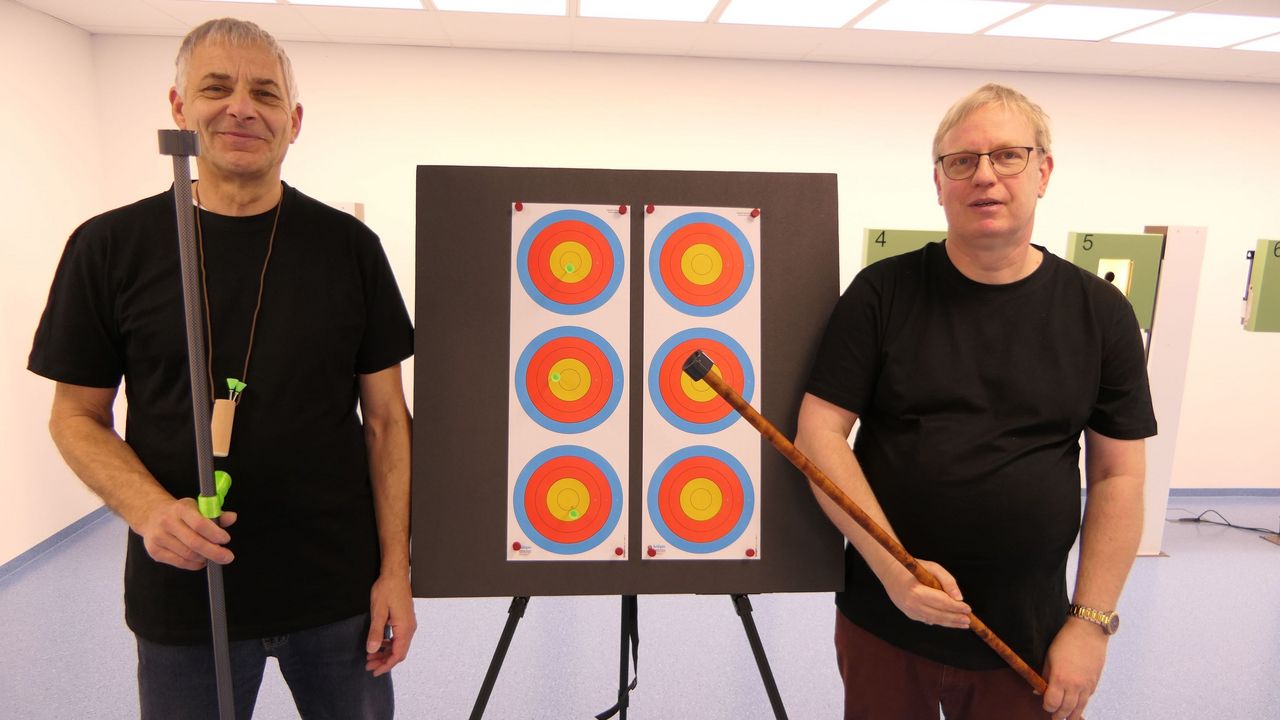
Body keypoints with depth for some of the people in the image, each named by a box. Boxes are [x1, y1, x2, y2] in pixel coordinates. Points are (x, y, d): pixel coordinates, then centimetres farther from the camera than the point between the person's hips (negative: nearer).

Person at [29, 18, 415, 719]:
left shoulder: (348, 245, -2)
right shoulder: (109, 247, -3)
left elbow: (385, 418, -1)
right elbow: (77, 416, 3)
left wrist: (395, 568, -5)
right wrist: (147, 509, -16)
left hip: (339, 592, 1)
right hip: (182, 597, 0)